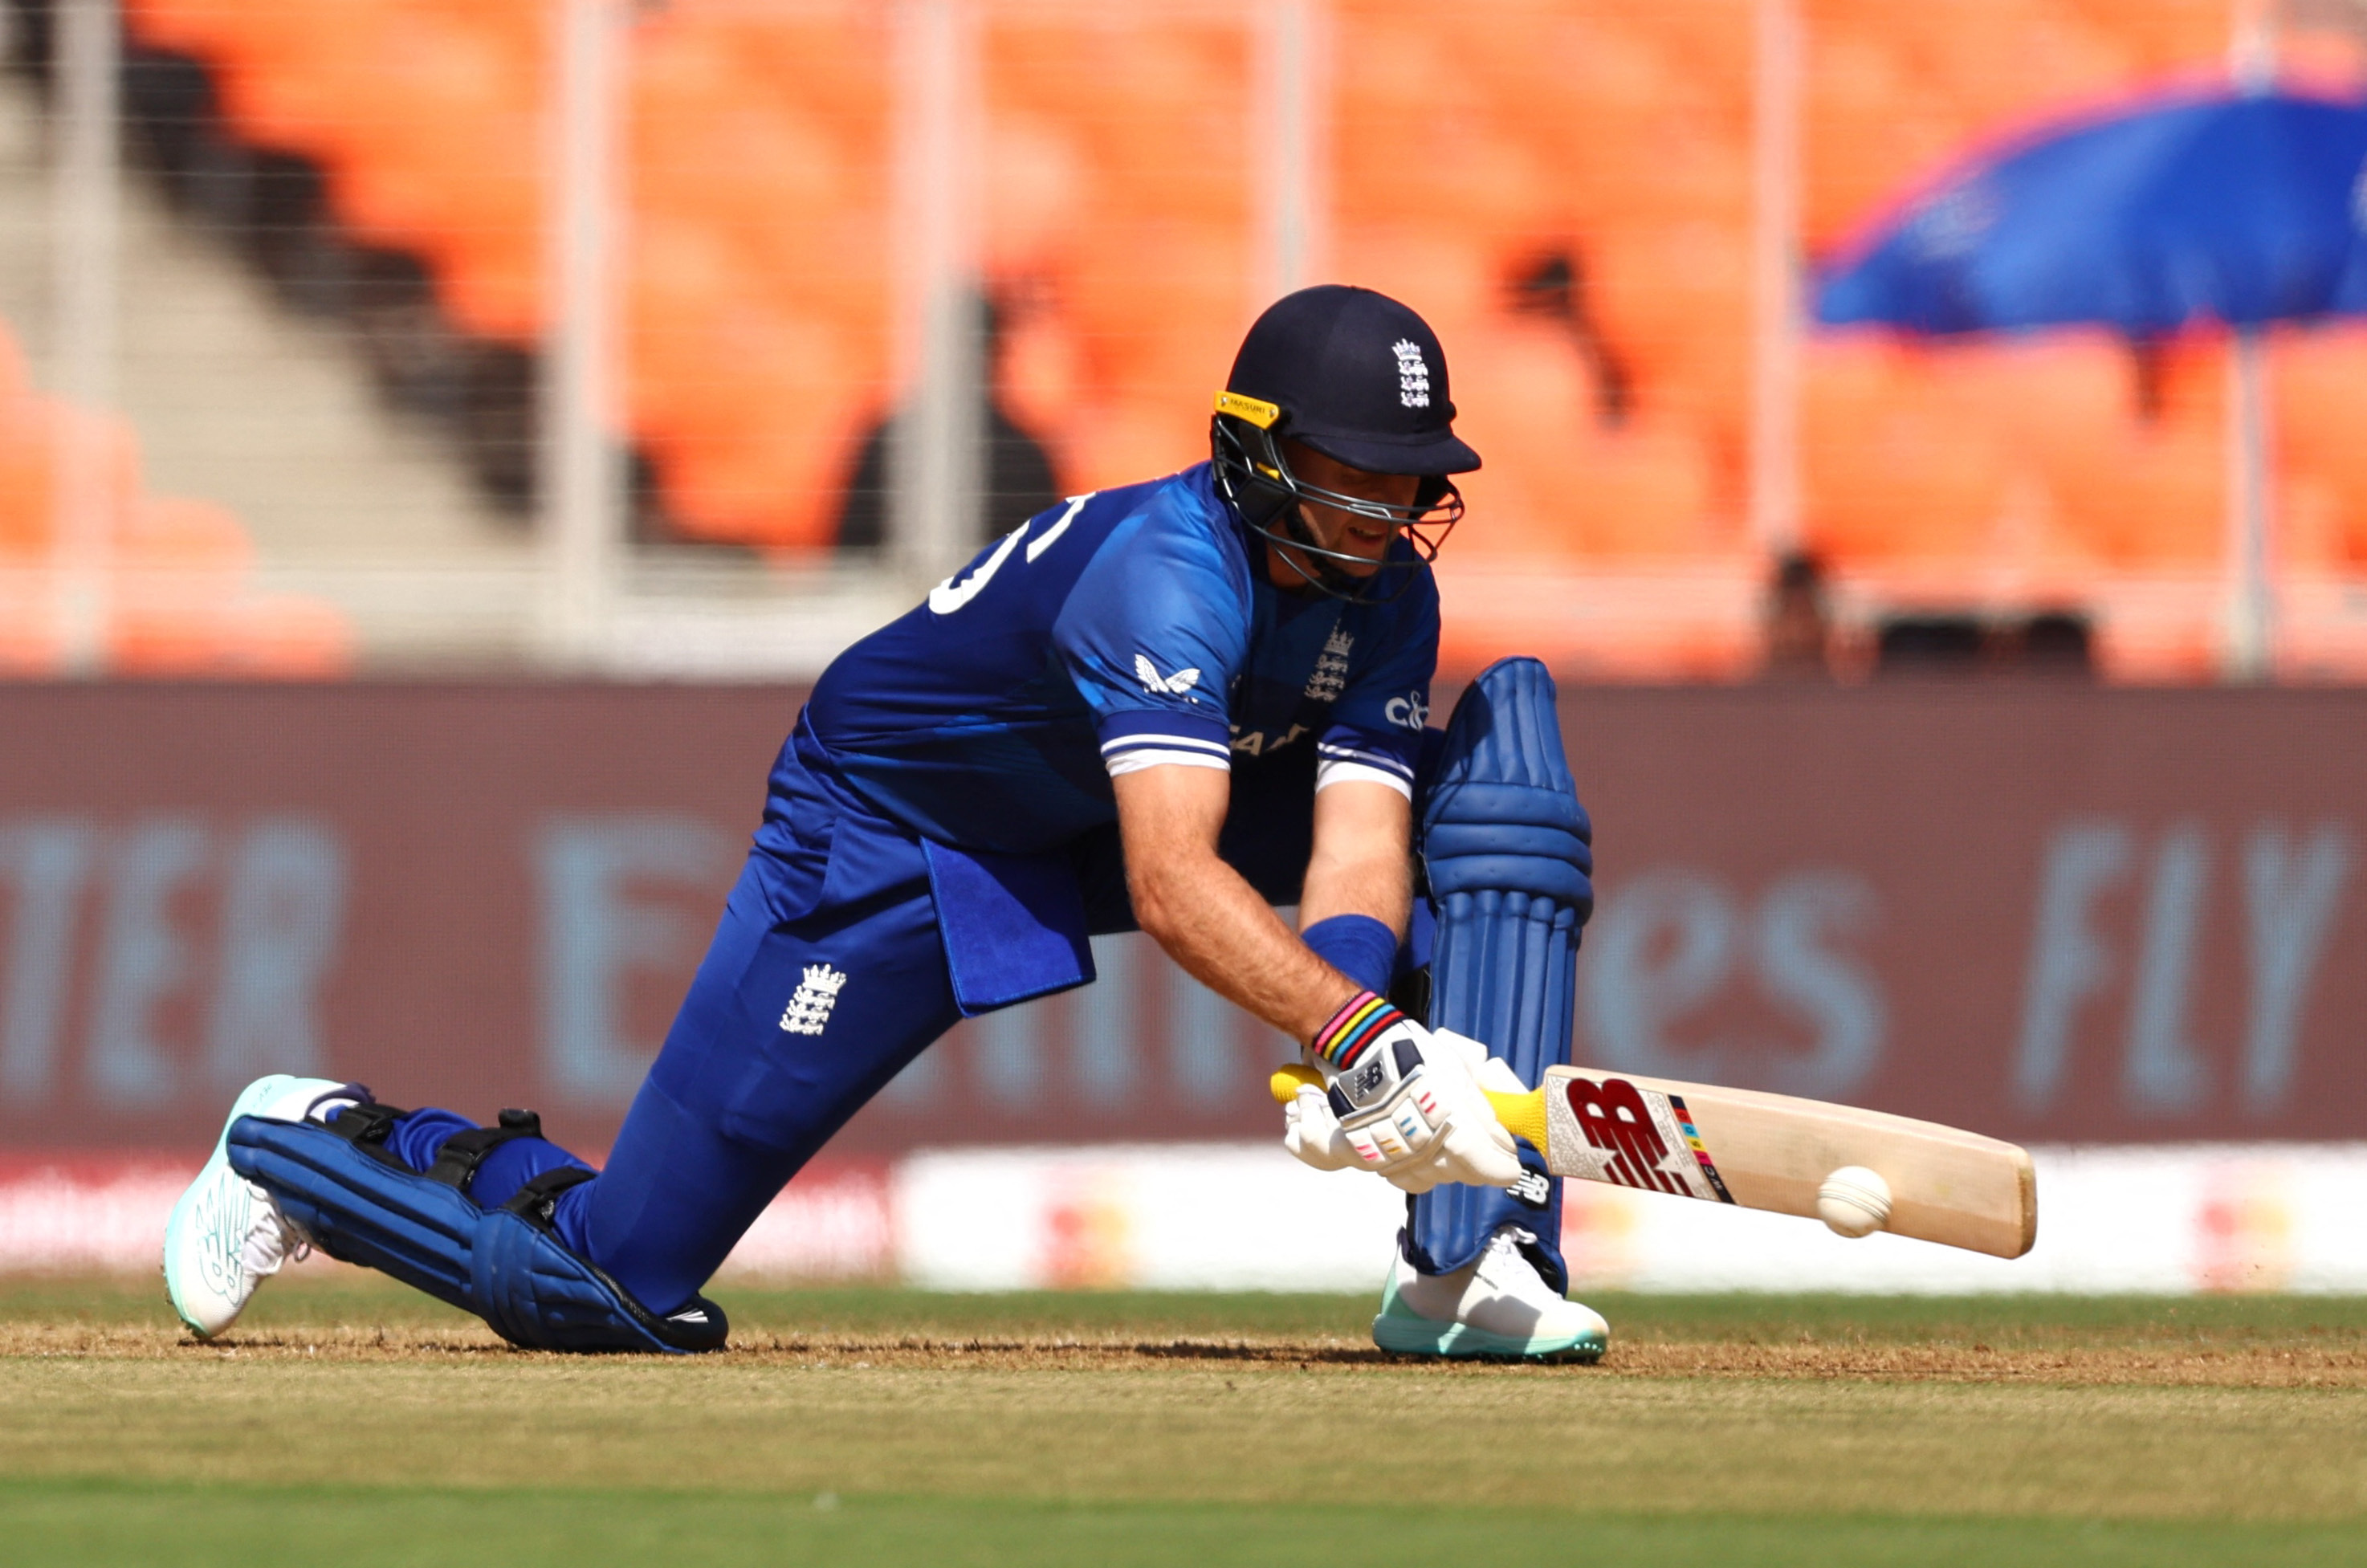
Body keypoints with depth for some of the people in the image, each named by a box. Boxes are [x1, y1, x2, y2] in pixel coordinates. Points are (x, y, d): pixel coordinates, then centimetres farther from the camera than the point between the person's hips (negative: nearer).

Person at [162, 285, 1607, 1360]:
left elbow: (1357, 858, -23)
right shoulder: (1164, 570, -36)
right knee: (620, 1290, -11)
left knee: (1505, 738, -14)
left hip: (1109, 819, 7)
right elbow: (1171, 886, -48)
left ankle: (1471, 1269, -17)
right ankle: (320, 1146, 21)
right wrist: (1366, 1038, -60)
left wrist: (1348, 1074, -42)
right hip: (882, 846, -7)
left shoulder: (1386, 594, -13)